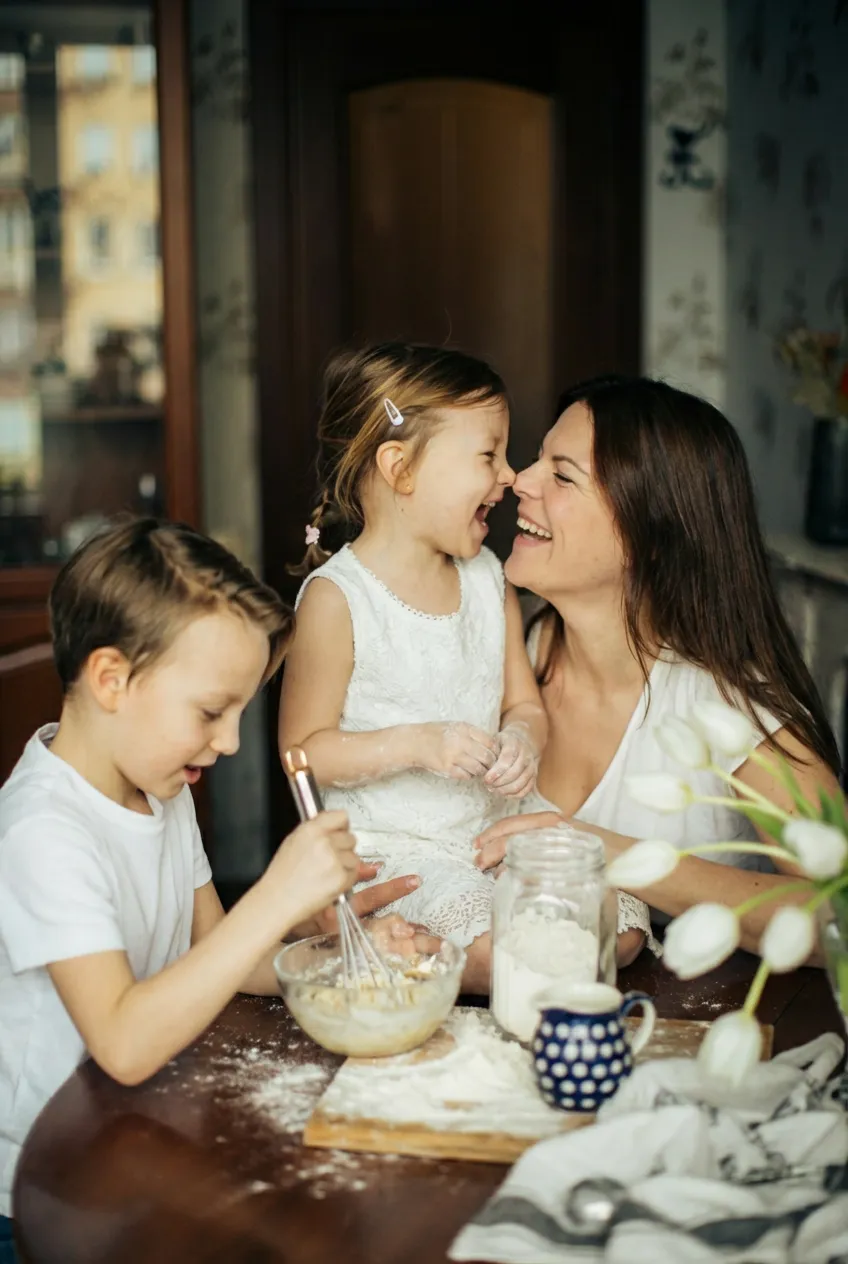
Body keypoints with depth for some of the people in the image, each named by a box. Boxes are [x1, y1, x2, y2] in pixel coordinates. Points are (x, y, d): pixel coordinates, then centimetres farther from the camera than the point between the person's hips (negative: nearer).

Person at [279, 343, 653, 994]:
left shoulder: (488, 579, 7)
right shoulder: (336, 597, -13)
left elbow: (525, 704, 12)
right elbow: (304, 749, -11)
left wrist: (521, 742, -12)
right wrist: (416, 744, -23)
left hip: (493, 834, 7)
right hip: (389, 848, -7)